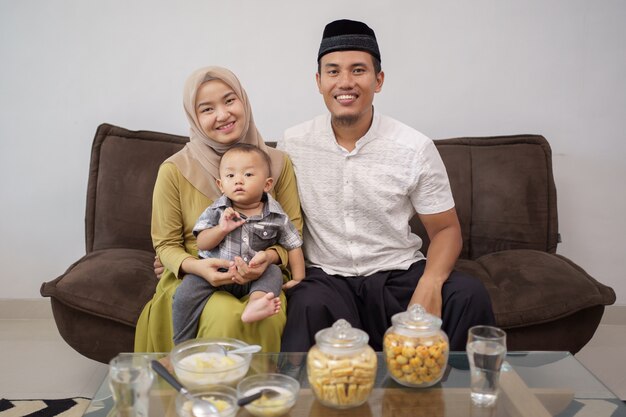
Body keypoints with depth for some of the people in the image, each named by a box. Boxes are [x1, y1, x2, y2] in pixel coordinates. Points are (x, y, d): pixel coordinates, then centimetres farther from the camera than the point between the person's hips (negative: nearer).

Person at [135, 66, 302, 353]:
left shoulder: (278, 163, 3)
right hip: (193, 277, -1)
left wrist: (271, 256, -17)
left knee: (267, 318, -31)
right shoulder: (174, 171, -3)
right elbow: (166, 245, 3)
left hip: (263, 276, 1)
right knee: (226, 315, -33)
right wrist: (195, 266, -18)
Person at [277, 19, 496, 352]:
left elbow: (445, 229, 1)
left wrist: (430, 284, -19)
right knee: (309, 305, -37)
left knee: (469, 296, -27)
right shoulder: (292, 144, 0)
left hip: (399, 274, 1)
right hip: (325, 278, -1)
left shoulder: (416, 149, -4)